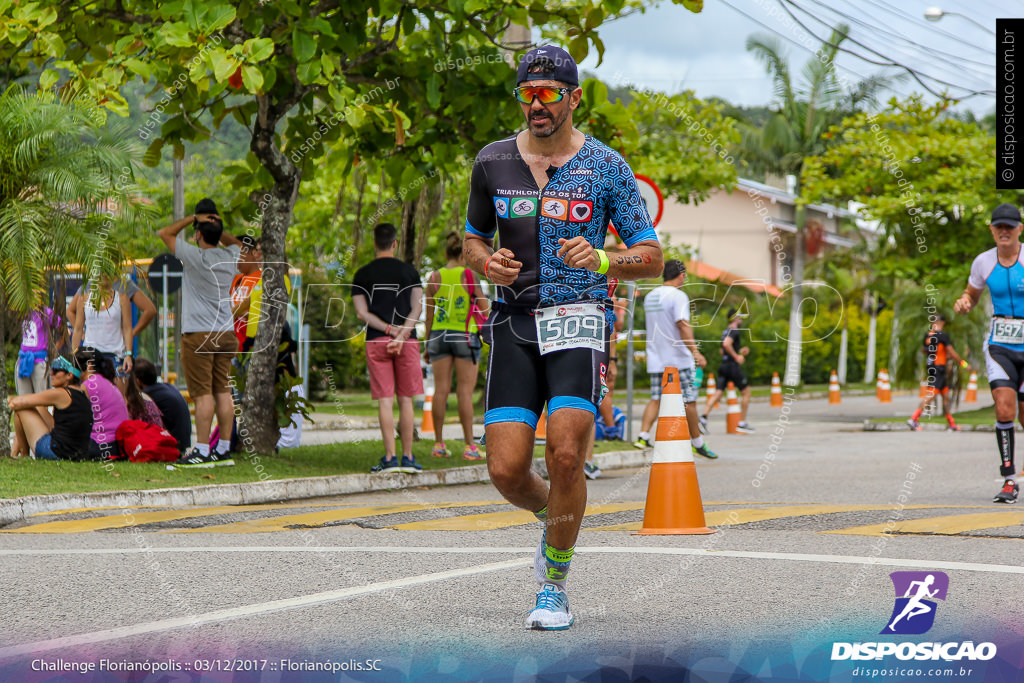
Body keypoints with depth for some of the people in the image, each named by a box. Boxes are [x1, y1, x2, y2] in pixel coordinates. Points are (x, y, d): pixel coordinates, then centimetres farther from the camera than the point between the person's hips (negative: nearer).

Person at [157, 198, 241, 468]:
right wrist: (217, 226, 18)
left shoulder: (195, 256, -11)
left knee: (203, 393, -8)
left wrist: (193, 218, 4)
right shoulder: (230, 257, 5)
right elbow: (236, 242, 31)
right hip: (226, 334, 6)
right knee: (223, 391, 8)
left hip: (199, 336, -6)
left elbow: (165, 233, 0)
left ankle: (202, 451, -11)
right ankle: (224, 450, 8)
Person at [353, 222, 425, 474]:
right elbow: (417, 308, -5)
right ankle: (408, 457, 5)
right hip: (408, 342, 0)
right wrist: (401, 335, -12)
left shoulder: (362, 275, 5)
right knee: (405, 400, 6)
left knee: (385, 401, -1)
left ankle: (390, 458, -7)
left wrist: (391, 330, -7)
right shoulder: (409, 271, 6)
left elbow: (362, 313, -3)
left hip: (376, 341, 0)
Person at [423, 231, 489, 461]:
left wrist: (427, 344, 12)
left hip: (439, 335, 3)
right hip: (465, 335, -3)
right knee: (465, 391, -3)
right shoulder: (469, 276, -6)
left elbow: (429, 314, 6)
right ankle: (469, 446, -4)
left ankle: (439, 444, 6)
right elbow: (484, 308, -4)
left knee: (441, 390, 5)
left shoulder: (434, 278, 3)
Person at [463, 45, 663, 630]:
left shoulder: (605, 167, 0)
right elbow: (473, 241, 19)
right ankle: (556, 519, 28)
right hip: (515, 319, 3)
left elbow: (652, 258, 1)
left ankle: (555, 586, -1)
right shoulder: (493, 162, 7)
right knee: (507, 470, -7)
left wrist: (603, 261, -19)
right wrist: (488, 263, -4)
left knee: (566, 455, -19)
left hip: (580, 316, -3)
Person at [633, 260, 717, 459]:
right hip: (678, 359, -6)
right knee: (689, 400, 3)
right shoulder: (678, 296, -12)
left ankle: (643, 435, -11)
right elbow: (683, 325, -22)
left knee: (656, 399, 6)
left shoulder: (650, 297, 12)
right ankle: (697, 443, 10)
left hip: (655, 359, 7)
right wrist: (695, 351, -27)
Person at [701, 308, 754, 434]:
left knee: (718, 393, -1)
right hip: (732, 365, -8)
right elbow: (726, 344, -27)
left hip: (723, 365, 8)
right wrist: (736, 356, -18)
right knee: (746, 391, 5)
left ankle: (703, 418, -18)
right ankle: (742, 423, 6)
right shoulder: (734, 331, -9)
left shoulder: (726, 331, 20)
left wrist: (740, 351, 26)